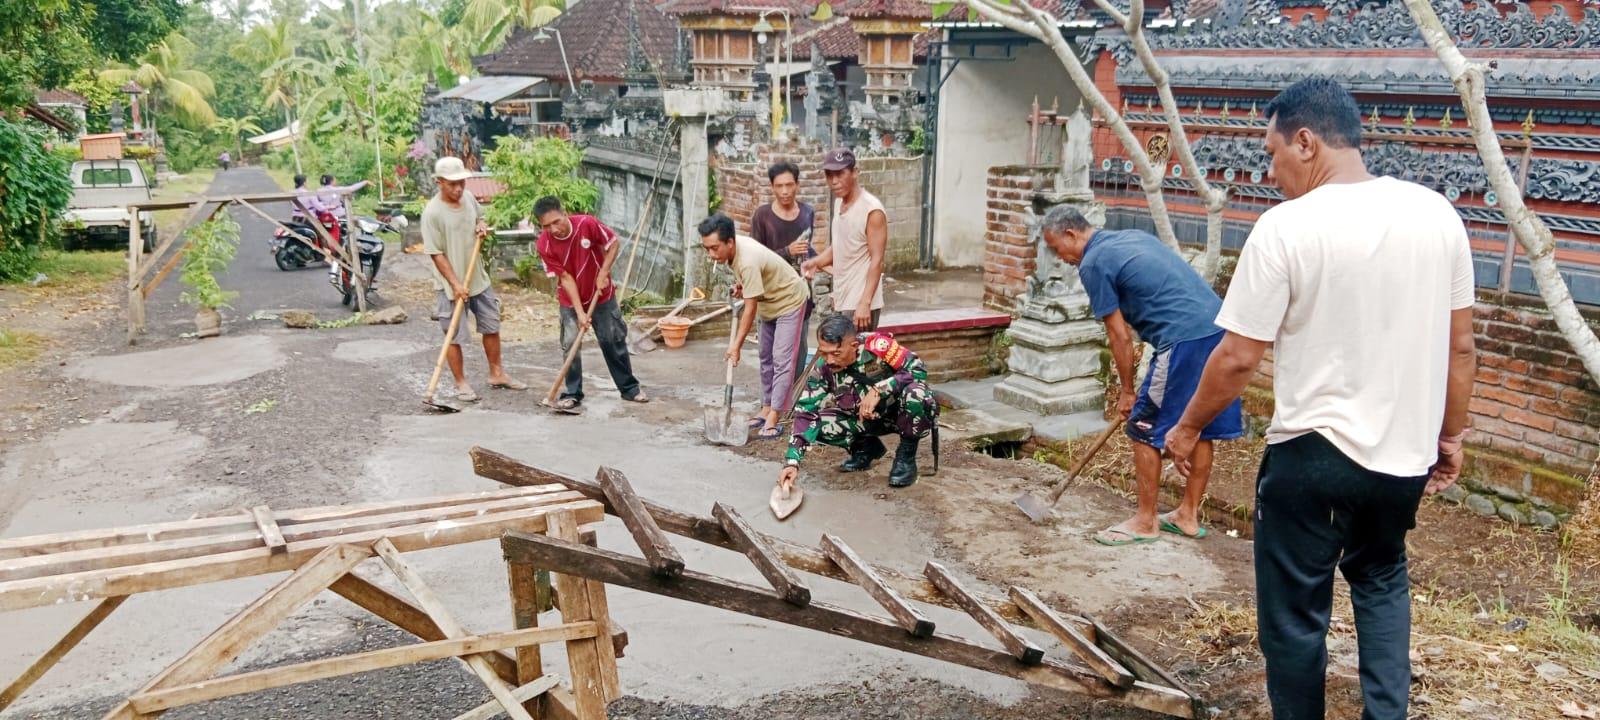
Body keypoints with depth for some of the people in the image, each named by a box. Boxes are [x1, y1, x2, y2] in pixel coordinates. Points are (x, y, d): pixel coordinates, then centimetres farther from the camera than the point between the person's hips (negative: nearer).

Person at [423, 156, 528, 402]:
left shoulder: (468, 198, 0)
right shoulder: (432, 212, -19)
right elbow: (437, 254, -18)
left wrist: (482, 227, -2)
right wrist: (455, 284, -21)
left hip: (478, 278, 7)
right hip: (451, 284, -6)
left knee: (492, 327, 15)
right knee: (454, 336, 3)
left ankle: (497, 374, 30)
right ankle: (461, 383, 18)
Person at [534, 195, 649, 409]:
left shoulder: (587, 224, -25)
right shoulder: (544, 245, -22)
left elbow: (614, 243, -10)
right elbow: (565, 278, -18)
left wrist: (603, 274, -18)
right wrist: (580, 312, -22)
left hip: (602, 295, 0)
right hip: (571, 301, 0)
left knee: (614, 341, 6)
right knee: (570, 344, -5)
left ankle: (629, 388, 17)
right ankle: (572, 394, 6)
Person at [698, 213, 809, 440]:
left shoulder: (748, 262, -37)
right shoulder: (734, 246, -11)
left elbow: (750, 310, -32)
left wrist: (736, 345, -28)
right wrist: (740, 285, -4)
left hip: (789, 302, -10)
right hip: (769, 303, 10)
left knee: (782, 360, -13)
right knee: (766, 359, 13)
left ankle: (772, 420, -16)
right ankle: (766, 410, 20)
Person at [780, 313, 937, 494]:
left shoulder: (877, 345, -29)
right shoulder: (822, 370, -18)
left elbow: (918, 370, -29)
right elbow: (806, 413, -19)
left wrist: (878, 390, -39)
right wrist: (792, 461, -29)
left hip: (901, 413, -4)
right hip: (866, 419, 4)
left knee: (915, 394, -37)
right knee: (820, 423, -19)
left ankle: (906, 456, -10)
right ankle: (867, 448, 11)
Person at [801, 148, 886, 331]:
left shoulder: (872, 210, -17)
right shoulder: (839, 203, 10)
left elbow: (877, 260, -19)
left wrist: (865, 303, -24)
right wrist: (816, 261, 1)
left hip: (860, 303, -8)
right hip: (842, 300, 8)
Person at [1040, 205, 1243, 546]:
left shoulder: (1092, 264, -4)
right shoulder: (1133, 236, 22)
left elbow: (1120, 336, -3)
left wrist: (1127, 390, 8)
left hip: (1184, 339, -9)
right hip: (1218, 328, 9)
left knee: (1144, 428, 4)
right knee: (1201, 426, 16)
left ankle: (1145, 521, 13)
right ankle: (1188, 515, 27)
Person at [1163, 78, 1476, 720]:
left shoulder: (1287, 226, -16)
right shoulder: (1436, 214, -1)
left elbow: (1238, 359, -14)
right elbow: (1461, 345, 6)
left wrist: (1188, 428, 1)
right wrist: (1450, 435, 18)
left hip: (1311, 455, -5)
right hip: (1407, 453, 6)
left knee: (1295, 614, 11)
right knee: (1381, 579, 29)